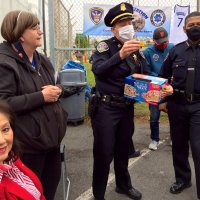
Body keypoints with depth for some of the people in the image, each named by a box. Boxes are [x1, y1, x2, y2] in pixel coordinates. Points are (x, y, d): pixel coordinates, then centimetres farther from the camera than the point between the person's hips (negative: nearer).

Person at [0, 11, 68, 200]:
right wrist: (41, 96, -23)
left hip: (51, 134, 8)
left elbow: (57, 86, 20)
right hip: (28, 141, -8)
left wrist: (57, 90, -5)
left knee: (52, 180, 22)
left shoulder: (42, 60, 10)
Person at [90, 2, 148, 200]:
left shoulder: (136, 49, 8)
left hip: (127, 108, 6)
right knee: (104, 154, 2)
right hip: (105, 108, -6)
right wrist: (120, 54, -42)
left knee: (123, 150, 21)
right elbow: (97, 70, -30)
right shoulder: (105, 46, -11)